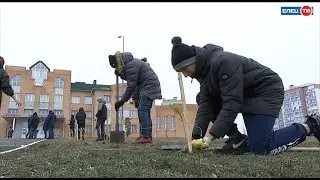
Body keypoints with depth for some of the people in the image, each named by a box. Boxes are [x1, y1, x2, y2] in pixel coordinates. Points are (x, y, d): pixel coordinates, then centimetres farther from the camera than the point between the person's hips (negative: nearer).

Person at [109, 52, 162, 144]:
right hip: (145, 87, 11)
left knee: (143, 110, -16)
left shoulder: (130, 65, -17)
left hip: (149, 85, -11)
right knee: (144, 111, 9)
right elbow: (135, 83, 15)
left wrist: (122, 101, -12)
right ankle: (147, 136, 11)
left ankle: (146, 136, -17)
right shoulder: (130, 63, 15)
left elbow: (131, 86, -17)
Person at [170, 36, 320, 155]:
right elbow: (206, 104, -8)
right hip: (245, 95, 9)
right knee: (201, 98, -3)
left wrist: (211, 136, -35)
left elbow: (232, 102, -33)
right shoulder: (204, 70, -2)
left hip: (267, 90, -9)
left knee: (260, 147, -16)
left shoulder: (223, 61, -29)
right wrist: (196, 137, -18)